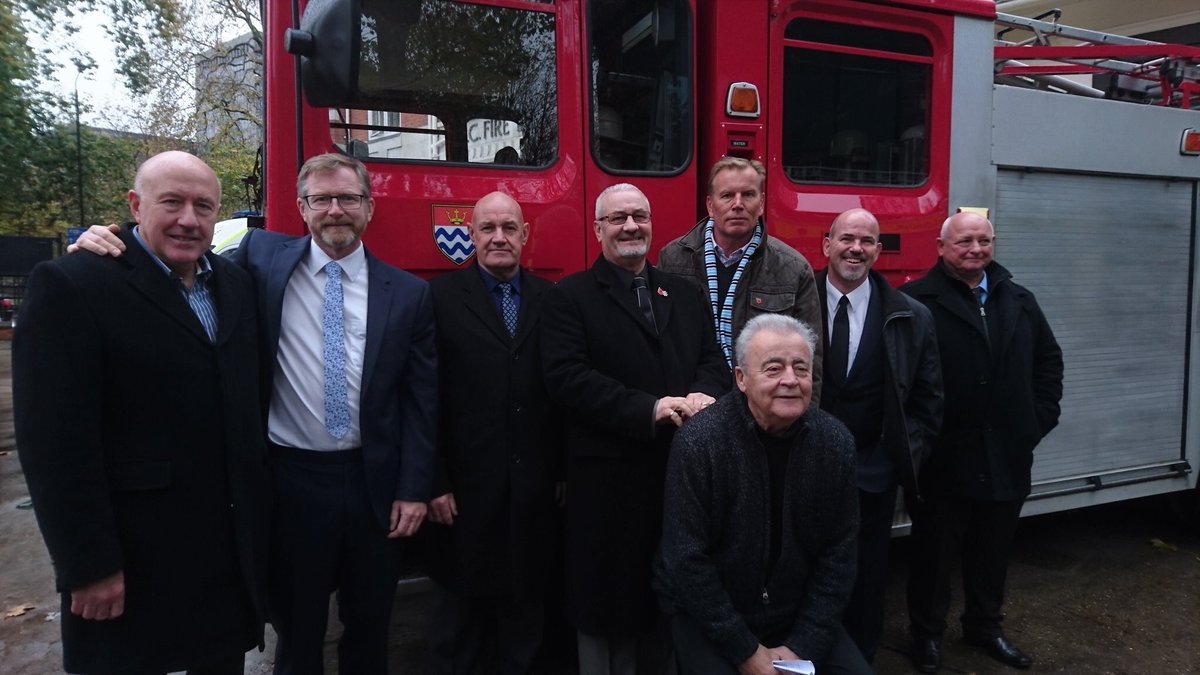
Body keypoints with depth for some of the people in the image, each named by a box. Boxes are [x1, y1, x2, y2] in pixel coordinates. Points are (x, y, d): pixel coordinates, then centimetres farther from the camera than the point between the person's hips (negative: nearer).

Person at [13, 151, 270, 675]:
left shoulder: (236, 284, 8)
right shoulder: (71, 284, -12)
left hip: (232, 545, 6)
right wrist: (89, 566, -16)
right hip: (133, 558, -5)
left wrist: (255, 511, 8)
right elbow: (56, 441, -16)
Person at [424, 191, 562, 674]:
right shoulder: (441, 297, -3)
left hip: (535, 489, 3)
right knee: (460, 614, 14)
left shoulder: (550, 300, 5)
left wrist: (564, 472, 4)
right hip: (466, 487, -2)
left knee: (526, 610, 16)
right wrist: (435, 482, -9)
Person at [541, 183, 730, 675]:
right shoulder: (570, 297, -2)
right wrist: (648, 409, -21)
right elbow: (566, 377, -15)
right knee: (610, 596, 8)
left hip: (682, 467, 5)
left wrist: (704, 395, -13)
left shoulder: (683, 293, 15)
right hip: (609, 476, -4)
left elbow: (713, 360, 10)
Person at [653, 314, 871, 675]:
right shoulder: (699, 442, -19)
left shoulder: (836, 442, -7)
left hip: (798, 615, 4)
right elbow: (687, 560, -17)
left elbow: (837, 553, -2)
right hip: (707, 618, -3)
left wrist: (804, 646, -8)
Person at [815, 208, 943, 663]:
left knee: (867, 580, 13)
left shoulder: (912, 317, 0)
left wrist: (908, 455, -2)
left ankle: (859, 660, 34)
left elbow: (928, 398, 6)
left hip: (874, 473, 1)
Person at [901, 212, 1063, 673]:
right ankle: (927, 633, 26)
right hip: (944, 457, -5)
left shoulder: (1019, 301, 10)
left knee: (994, 548, 19)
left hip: (1006, 455, 6)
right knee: (936, 549, 9)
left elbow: (1049, 358, 19)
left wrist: (1040, 416, 9)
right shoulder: (916, 302, -12)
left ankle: (985, 626, 39)